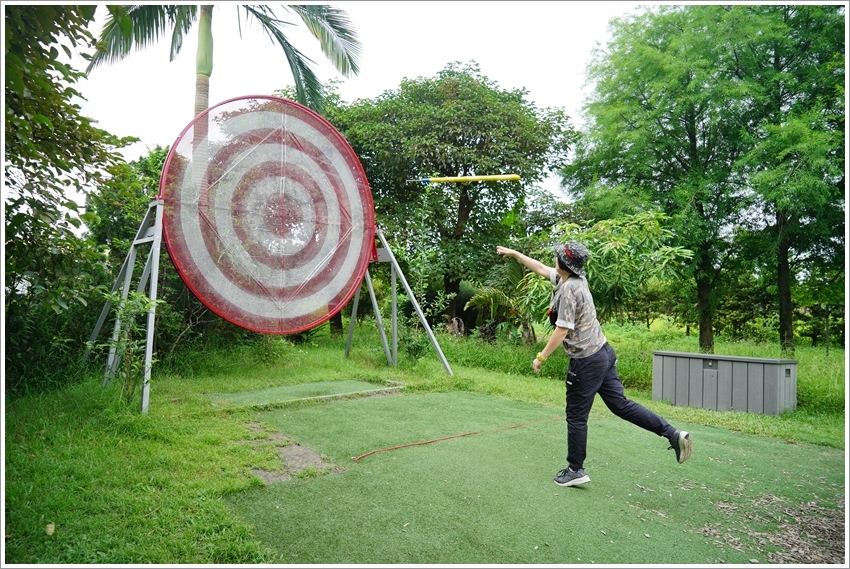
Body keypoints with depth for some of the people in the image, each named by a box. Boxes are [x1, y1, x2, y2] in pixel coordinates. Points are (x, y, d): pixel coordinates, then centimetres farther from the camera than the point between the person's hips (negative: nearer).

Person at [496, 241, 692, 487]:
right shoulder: (575, 279, 7)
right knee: (620, 404, 13)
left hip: (586, 361, -9)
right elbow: (541, 268, 21)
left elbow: (562, 331, -20)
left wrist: (541, 357, -11)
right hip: (603, 353, 9)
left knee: (576, 417, 4)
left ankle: (575, 470, 16)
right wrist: (514, 253, 27)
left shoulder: (568, 289, -19)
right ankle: (673, 434, 7)